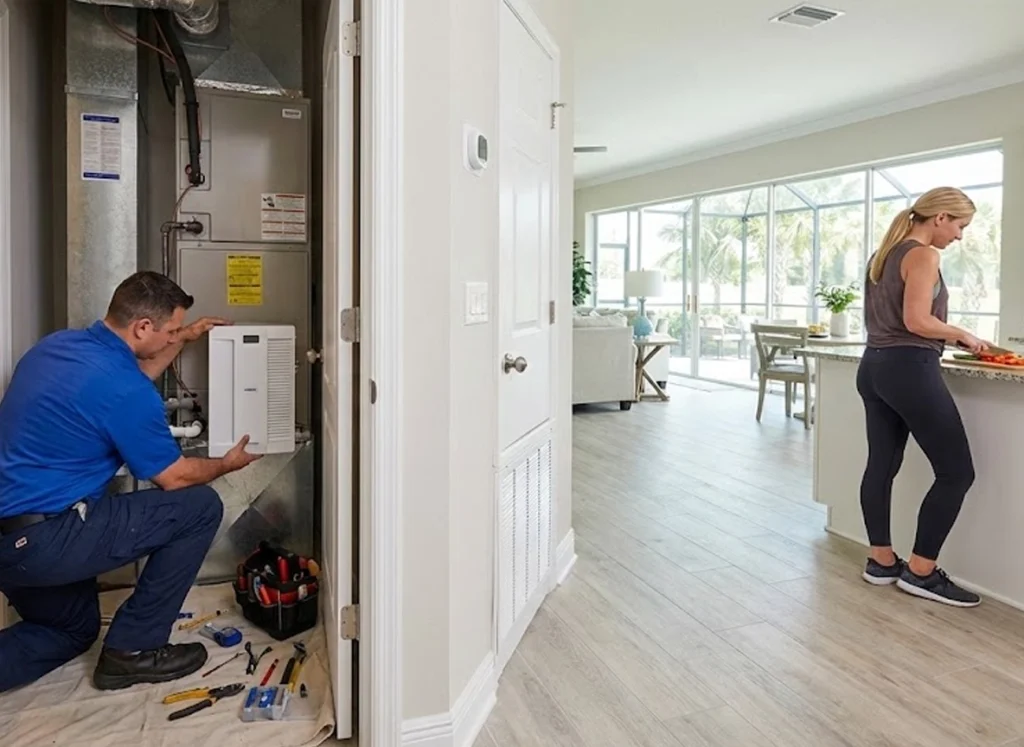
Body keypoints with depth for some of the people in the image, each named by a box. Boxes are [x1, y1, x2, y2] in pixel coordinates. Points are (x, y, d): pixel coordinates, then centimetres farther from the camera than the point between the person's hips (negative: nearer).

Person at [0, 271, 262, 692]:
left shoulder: (56, 344, 5)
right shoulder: (126, 393, -21)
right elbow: (174, 477, -7)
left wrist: (185, 338, 29)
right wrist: (226, 465, 12)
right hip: (45, 542, -9)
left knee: (73, 631, 30)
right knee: (200, 507, -4)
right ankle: (132, 650, 5)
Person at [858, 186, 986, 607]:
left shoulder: (884, 254, 17)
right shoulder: (923, 255, -11)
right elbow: (917, 322, -19)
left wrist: (946, 336, 17)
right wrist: (960, 335, -3)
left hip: (875, 366, 10)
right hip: (909, 369, -10)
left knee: (881, 465, 12)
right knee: (956, 471, -1)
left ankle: (882, 561, 19)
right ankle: (920, 570, 3)